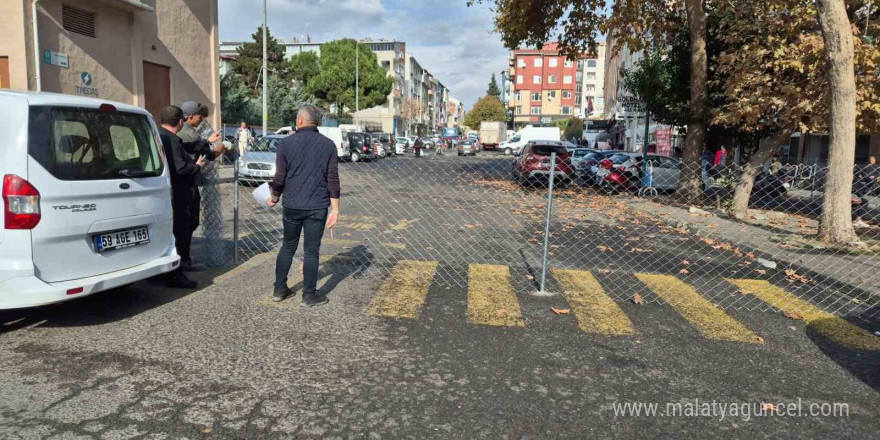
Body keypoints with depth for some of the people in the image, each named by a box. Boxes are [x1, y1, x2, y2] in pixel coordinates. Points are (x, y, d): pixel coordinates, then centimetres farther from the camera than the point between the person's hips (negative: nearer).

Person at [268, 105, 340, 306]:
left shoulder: (286, 143, -3)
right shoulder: (328, 144, -2)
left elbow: (279, 178, -2)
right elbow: (333, 179, -5)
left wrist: (274, 198, 16)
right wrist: (335, 209, -2)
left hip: (292, 206, 1)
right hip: (317, 207, -1)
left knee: (288, 247, 17)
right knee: (311, 251, 6)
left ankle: (279, 290, 25)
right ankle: (309, 295, 12)